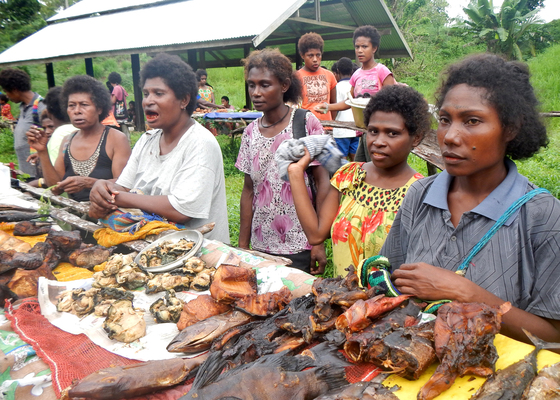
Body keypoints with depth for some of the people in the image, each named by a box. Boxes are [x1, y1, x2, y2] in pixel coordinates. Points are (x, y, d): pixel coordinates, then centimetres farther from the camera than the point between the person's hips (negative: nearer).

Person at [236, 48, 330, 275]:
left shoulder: (306, 123, -8)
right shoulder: (251, 132, 4)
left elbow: (323, 183, -8)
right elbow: (248, 191, 8)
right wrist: (242, 245, 6)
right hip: (262, 245, 4)